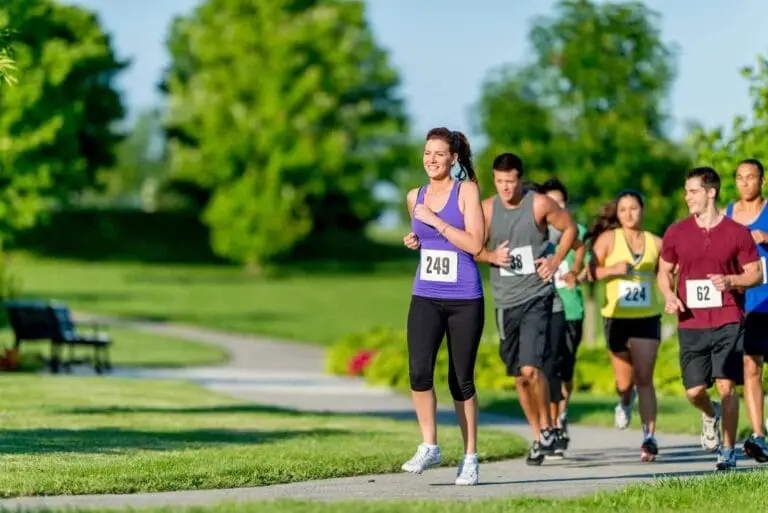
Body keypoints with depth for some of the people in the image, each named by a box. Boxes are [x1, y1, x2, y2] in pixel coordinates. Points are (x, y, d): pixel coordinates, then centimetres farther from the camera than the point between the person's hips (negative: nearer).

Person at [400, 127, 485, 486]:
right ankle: (429, 447, -3)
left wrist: (435, 221, -16)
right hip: (425, 298, 3)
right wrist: (414, 241, 6)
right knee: (419, 371, -16)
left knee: (461, 380, 4)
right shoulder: (415, 197, 9)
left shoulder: (466, 191, -4)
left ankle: (470, 457, 17)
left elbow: (475, 244, -13)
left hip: (465, 300, -3)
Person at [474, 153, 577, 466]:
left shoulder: (539, 204, -7)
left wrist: (555, 261, -4)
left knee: (531, 368, -17)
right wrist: (492, 256, -14)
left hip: (536, 297, -4)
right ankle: (537, 436, 26)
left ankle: (547, 427, 4)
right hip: (505, 301, 4)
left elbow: (569, 228, 7)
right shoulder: (487, 209, 0)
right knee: (519, 375, 11)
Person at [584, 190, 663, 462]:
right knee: (625, 381, 11)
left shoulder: (655, 243, 6)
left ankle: (649, 436, -11)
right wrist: (612, 269, -21)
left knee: (644, 378, -11)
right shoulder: (608, 239, 0)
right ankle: (625, 403, 47)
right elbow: (589, 272, -4)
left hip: (647, 317, 0)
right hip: (617, 317, 0)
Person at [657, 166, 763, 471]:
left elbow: (756, 274, 5)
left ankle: (728, 450, 6)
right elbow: (664, 271, 15)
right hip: (691, 324, 2)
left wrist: (730, 280, -15)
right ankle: (710, 415, 34)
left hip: (728, 322, -2)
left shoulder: (737, 233, 1)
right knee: (694, 391, -2)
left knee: (726, 386, -8)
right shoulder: (676, 233, 6)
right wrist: (669, 295, -5)